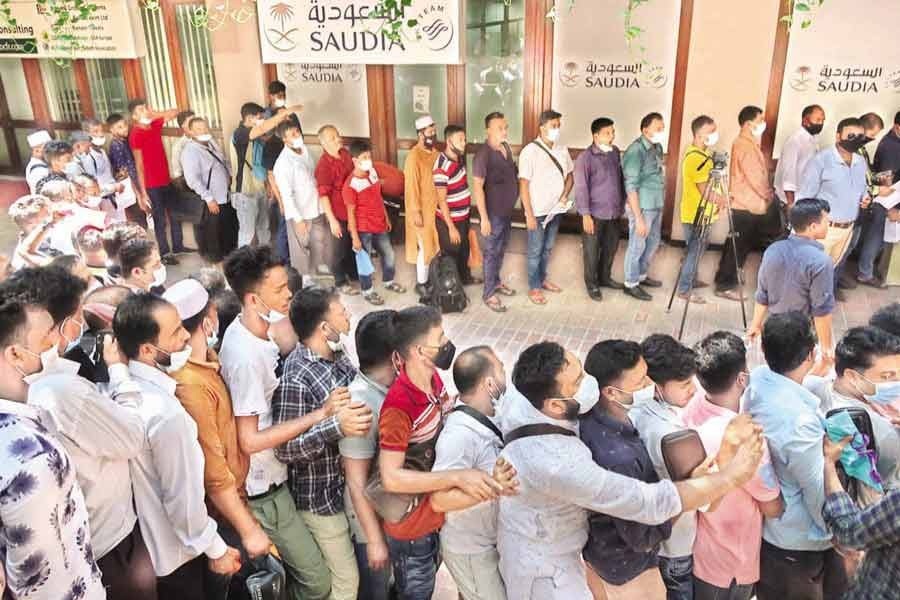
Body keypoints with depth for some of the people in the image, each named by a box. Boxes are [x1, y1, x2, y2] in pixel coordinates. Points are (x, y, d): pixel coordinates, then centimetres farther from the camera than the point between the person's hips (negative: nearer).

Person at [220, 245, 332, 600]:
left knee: (289, 570, 25)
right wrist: (319, 416, -26)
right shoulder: (246, 357, -30)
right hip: (262, 490, -9)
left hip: (271, 475, 9)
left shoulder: (252, 326, -3)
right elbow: (250, 441, -27)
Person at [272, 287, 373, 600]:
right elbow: (284, 449, -26)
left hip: (346, 484, 7)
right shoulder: (295, 380, -27)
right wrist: (336, 426, -37)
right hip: (320, 496, -7)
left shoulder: (336, 355, -2)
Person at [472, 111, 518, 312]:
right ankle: (489, 294, 15)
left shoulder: (506, 147, 4)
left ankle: (496, 282, 39)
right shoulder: (483, 155, -22)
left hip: (507, 211, 8)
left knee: (501, 250, 21)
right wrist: (484, 217, -23)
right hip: (493, 213, -8)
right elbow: (477, 187, -22)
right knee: (491, 253, 3)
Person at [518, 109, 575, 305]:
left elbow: (569, 175, 15)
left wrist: (565, 195, -5)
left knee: (547, 248, 19)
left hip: (556, 209, 6)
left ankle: (542, 279, 36)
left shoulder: (562, 149, 3)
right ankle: (533, 288, 18)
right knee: (535, 251, 6)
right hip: (538, 211, -5)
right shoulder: (530, 151, -15)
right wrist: (529, 214, -17)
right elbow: (524, 184, -15)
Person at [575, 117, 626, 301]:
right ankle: (592, 284, 21)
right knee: (592, 251, 6)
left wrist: (622, 204, 14)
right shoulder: (585, 157, -15)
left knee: (611, 247, 18)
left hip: (614, 212, 6)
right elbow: (581, 188, -15)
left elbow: (620, 179, 14)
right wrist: (585, 214, -17)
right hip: (595, 213, -6)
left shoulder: (615, 152, 4)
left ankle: (605, 278, 36)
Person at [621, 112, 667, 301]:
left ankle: (642, 275, 37)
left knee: (653, 242, 20)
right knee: (637, 245, 3)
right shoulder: (635, 150, -18)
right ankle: (631, 284, 16)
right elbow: (631, 187, -21)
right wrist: (638, 217, -23)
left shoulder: (657, 147, 8)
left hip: (657, 205, 9)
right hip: (642, 206, -9)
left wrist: (660, 204, 16)